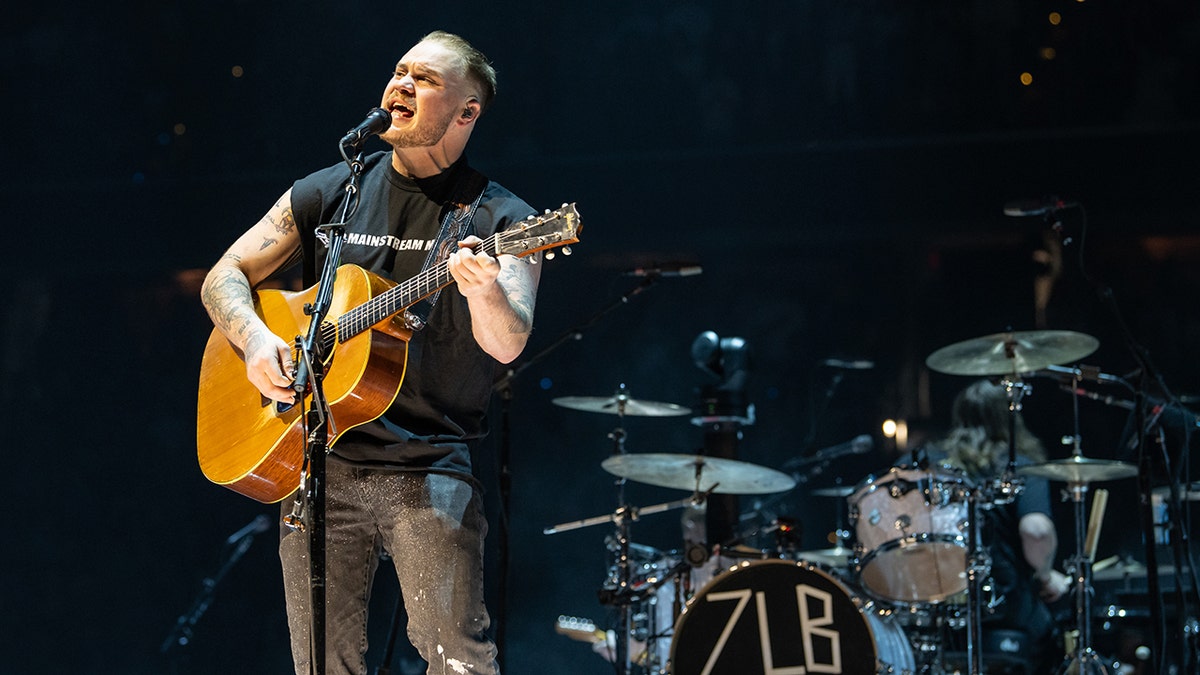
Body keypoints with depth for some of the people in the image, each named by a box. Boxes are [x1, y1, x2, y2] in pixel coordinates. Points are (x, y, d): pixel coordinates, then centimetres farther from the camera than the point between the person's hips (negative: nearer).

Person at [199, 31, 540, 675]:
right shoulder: (329, 193, 10)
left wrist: (485, 292, -39)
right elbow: (224, 276, 13)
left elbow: (506, 345, -16)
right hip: (317, 465, 4)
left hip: (431, 471, -3)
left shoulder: (500, 219, -1)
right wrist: (256, 340, -8)